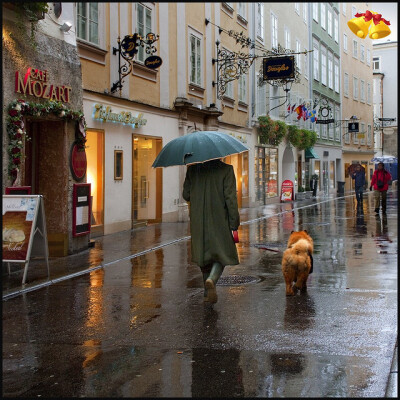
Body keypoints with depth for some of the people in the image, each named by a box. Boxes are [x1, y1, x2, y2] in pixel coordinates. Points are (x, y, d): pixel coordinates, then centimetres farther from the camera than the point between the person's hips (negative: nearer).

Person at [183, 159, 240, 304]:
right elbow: (230, 199, -13)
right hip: (219, 221, -3)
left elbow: (186, 195, 5)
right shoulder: (226, 169, -10)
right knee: (222, 254, 9)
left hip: (198, 222, 4)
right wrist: (234, 225, -8)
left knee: (204, 255, 16)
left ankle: (208, 293, 23)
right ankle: (211, 279, -20)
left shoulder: (192, 169, 1)